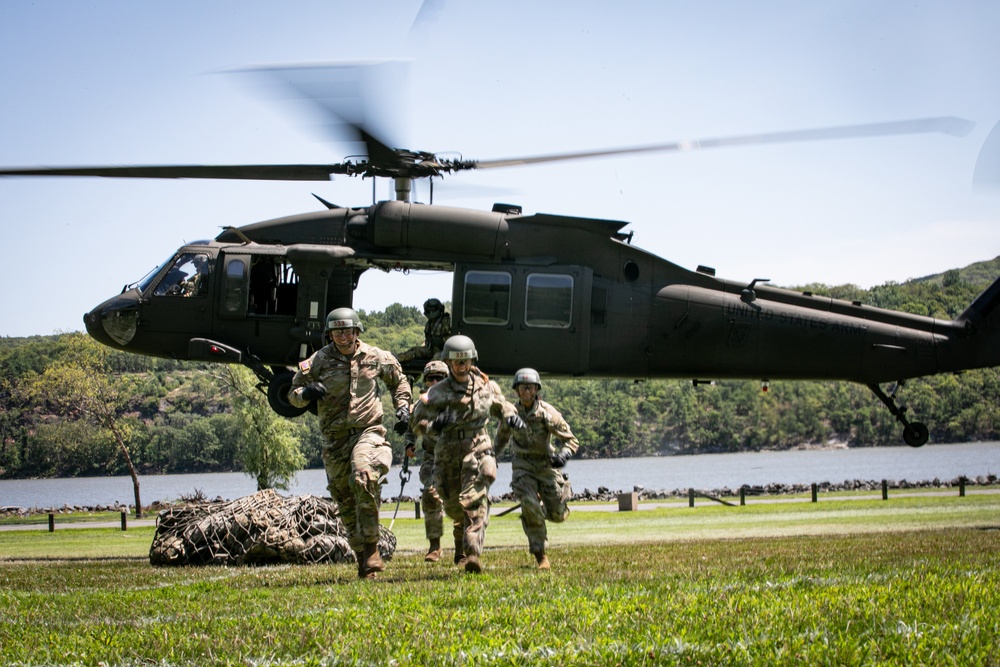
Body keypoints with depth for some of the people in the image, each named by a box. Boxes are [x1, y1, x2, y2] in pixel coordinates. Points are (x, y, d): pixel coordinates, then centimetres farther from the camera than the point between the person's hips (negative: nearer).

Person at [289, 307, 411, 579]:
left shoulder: (376, 357, 2)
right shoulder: (318, 362, -1)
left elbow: (399, 381, 21)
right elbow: (293, 394, 5)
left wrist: (403, 407, 7)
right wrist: (307, 393, -18)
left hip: (368, 431, -2)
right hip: (335, 439, 2)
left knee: (364, 478, -29)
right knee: (345, 501, 6)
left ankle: (371, 549, -21)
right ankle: (363, 558, 20)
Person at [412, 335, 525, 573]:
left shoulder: (485, 386, 5)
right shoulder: (437, 393, -3)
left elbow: (500, 405, 24)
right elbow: (417, 422, 0)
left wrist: (511, 415, 2)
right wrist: (433, 425, -21)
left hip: (478, 450, -1)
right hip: (448, 454, 1)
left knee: (474, 502, -18)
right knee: (454, 507, 12)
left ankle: (473, 554, -27)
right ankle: (461, 545, 42)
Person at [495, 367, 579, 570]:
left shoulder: (547, 413, -15)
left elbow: (571, 440, -10)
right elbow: (501, 438, 17)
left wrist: (563, 455, -29)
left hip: (546, 464, 0)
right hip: (523, 465, 0)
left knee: (557, 515, 1)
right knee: (530, 506, -22)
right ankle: (540, 555, -10)